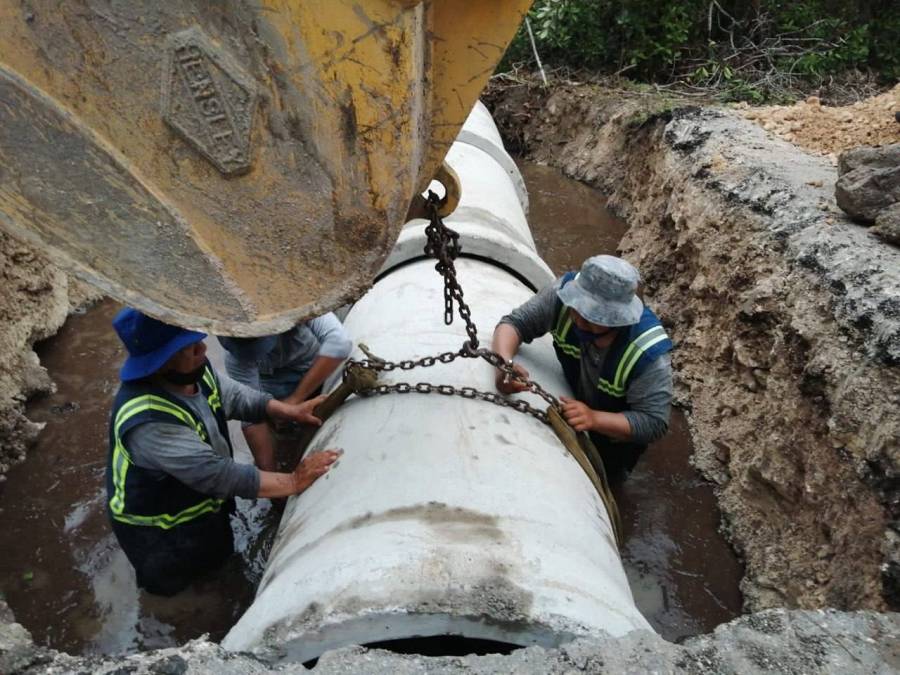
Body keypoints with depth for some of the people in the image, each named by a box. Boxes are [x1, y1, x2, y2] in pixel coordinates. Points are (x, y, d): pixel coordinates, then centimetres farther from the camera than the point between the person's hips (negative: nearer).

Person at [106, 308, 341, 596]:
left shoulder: (193, 368, -20)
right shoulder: (148, 421, -44)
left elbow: (234, 396, -2)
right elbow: (217, 475, -41)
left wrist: (292, 411, -12)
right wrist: (294, 482, -37)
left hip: (202, 502, 7)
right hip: (159, 530, -7)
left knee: (220, 555, 33)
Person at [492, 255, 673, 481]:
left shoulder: (648, 352, -43)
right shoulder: (565, 293, -36)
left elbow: (654, 422, -37)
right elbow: (514, 323, -28)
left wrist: (594, 418, -53)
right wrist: (504, 363, -50)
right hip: (573, 396, 3)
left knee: (608, 475, 25)